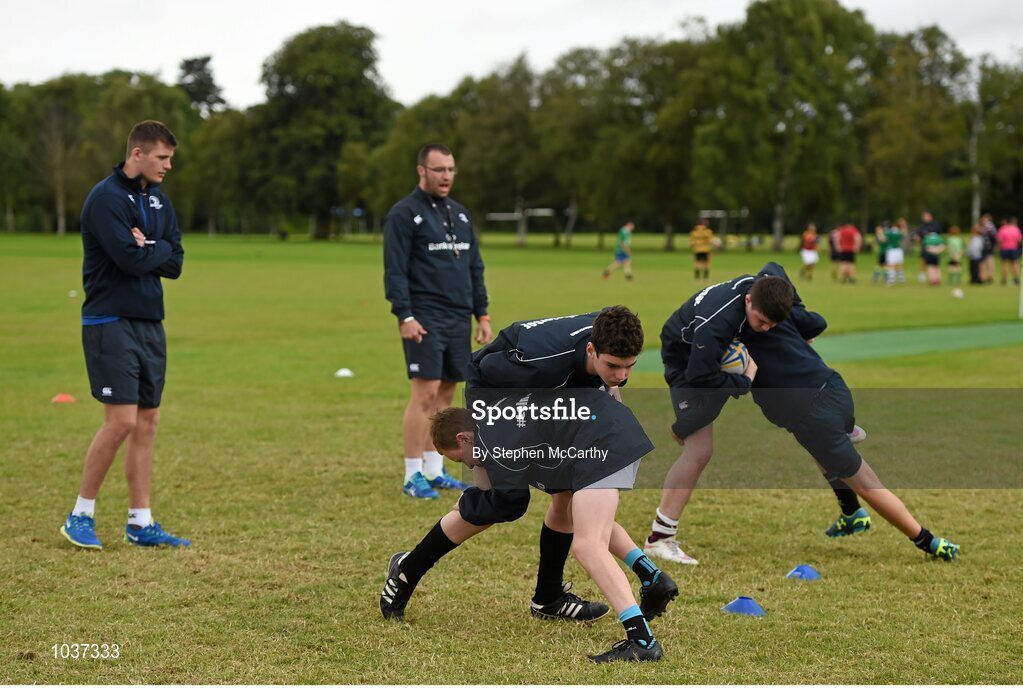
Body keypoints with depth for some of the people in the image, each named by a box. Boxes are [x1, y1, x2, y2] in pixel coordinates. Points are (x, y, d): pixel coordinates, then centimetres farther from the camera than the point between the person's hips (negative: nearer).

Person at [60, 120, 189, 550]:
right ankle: (81, 515, 1)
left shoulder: (158, 201, 13)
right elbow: (130, 259, -22)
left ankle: (141, 523, 12)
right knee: (122, 421, -12)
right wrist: (158, 250, -4)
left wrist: (147, 249, -9)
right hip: (111, 324, -8)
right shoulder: (106, 199, -13)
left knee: (147, 421, 7)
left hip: (150, 323, 8)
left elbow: (175, 264, 7)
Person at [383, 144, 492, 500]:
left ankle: (434, 470, 14)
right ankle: (413, 476, -4)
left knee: (445, 394, 8)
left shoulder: (460, 213, 16)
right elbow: (395, 270, -11)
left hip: (459, 319, 7)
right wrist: (404, 316, -18)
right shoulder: (404, 213, -6)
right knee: (425, 393, -9)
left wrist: (482, 314, 14)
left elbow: (475, 267, 19)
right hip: (425, 319, -7)